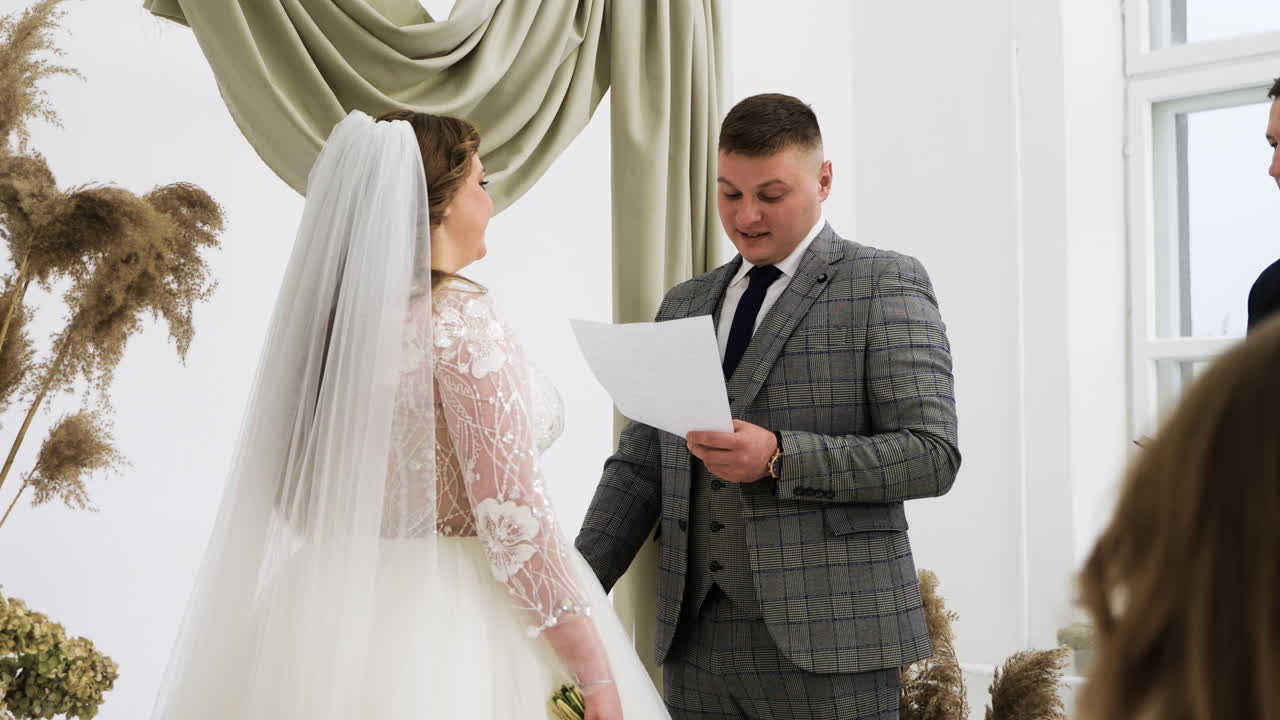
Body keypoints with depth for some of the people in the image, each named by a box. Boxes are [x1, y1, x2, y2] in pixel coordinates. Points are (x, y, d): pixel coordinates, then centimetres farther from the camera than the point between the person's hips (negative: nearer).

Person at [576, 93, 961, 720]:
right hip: (696, 645, 5)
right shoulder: (684, 305, 17)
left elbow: (932, 455, -9)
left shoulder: (884, 286, 0)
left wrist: (779, 459, -20)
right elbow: (638, 468, 14)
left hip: (824, 644, -5)